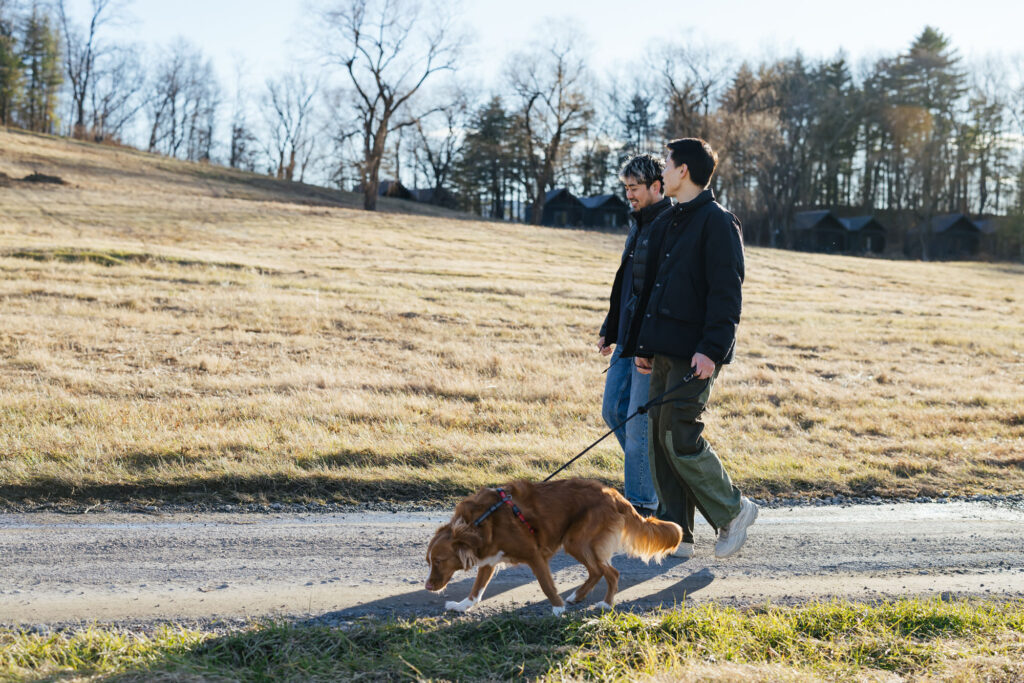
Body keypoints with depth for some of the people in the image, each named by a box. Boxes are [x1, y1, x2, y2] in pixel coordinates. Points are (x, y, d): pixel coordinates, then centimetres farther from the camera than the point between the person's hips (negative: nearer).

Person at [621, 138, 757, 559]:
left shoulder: (717, 222, -9)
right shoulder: (665, 224, 18)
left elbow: (726, 292, -16)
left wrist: (711, 348, -22)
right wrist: (641, 344, 19)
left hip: (694, 353, -9)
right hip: (663, 350, 9)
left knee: (679, 436, -10)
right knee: (659, 436, 7)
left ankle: (732, 510, 8)